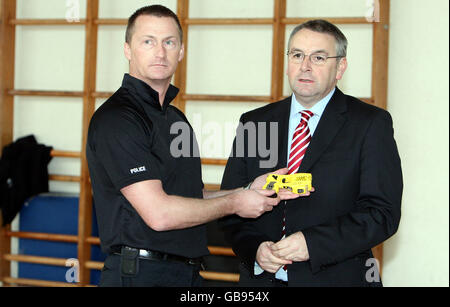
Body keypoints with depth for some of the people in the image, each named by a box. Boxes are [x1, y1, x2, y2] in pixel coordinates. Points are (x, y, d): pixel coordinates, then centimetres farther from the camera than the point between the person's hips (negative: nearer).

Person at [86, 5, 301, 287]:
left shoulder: (176, 118, 14)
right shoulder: (115, 118, -15)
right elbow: (158, 213, -21)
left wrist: (249, 191, 4)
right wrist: (234, 203, -10)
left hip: (189, 273, 8)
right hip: (138, 274, -8)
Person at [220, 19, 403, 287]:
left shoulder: (371, 124, -4)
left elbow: (383, 213, -11)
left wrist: (313, 243, -21)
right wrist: (253, 247, -12)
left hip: (337, 277, -3)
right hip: (261, 277, 3)